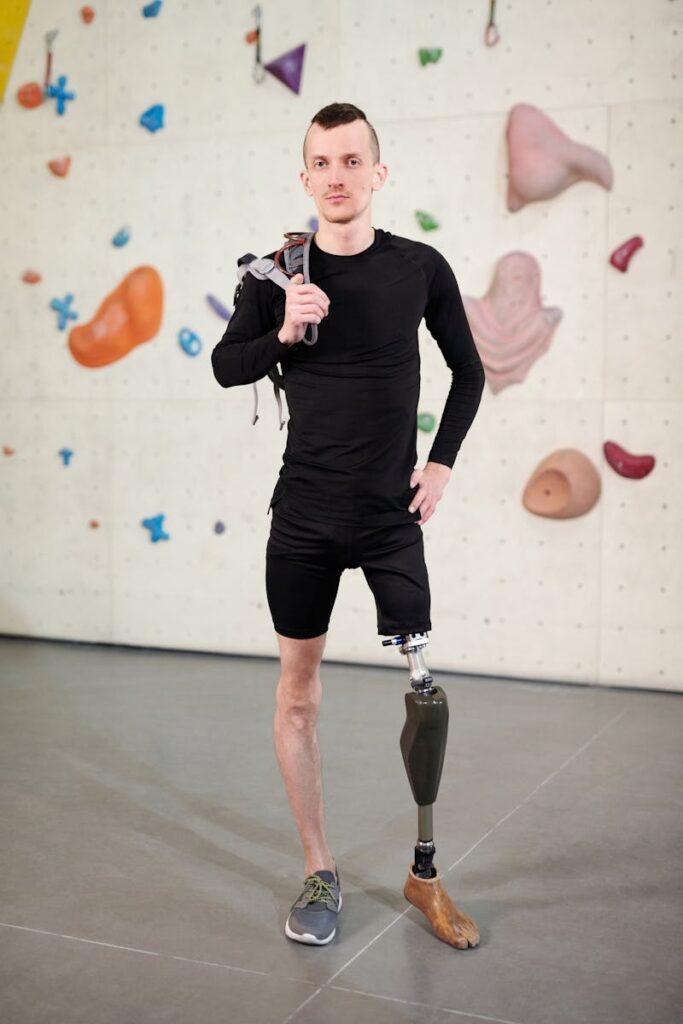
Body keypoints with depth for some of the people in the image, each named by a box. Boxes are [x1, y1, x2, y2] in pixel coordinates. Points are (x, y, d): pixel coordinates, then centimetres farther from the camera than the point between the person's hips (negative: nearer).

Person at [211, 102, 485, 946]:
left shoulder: (420, 268, -2)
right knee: (297, 689, 6)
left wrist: (442, 463, 1)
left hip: (392, 516, -1)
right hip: (303, 518, 1)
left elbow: (468, 373, 10)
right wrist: (283, 334, -13)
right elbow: (225, 366, 6)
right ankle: (319, 873, 21)